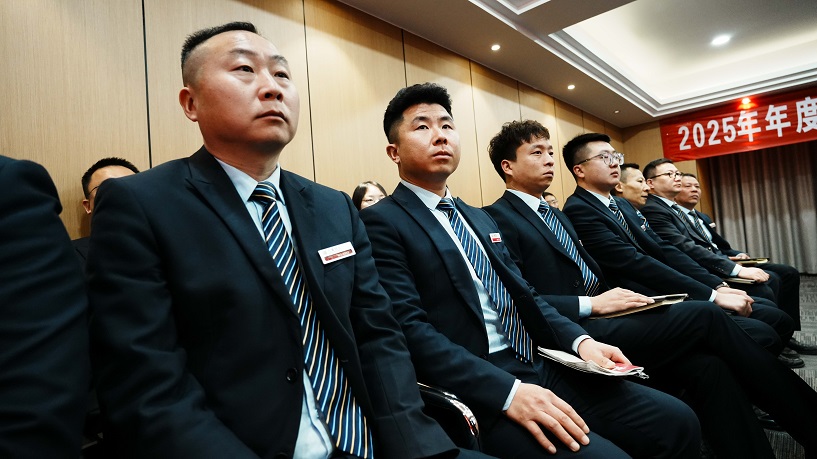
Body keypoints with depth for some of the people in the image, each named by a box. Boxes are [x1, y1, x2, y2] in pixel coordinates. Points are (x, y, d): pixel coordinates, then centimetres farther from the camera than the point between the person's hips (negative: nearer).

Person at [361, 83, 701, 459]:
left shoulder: (480, 219, 18)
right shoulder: (381, 223, -8)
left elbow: (524, 296, 16)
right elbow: (409, 330, -17)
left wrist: (580, 341, -1)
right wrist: (508, 391, -23)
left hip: (539, 368, 7)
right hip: (477, 393, -7)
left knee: (677, 422, -1)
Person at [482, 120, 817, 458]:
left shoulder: (555, 214, 21)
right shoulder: (499, 219, -8)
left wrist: (617, 297, 2)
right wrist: (591, 304, -17)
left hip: (596, 321, 8)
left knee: (705, 366, -13)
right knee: (703, 316, -12)